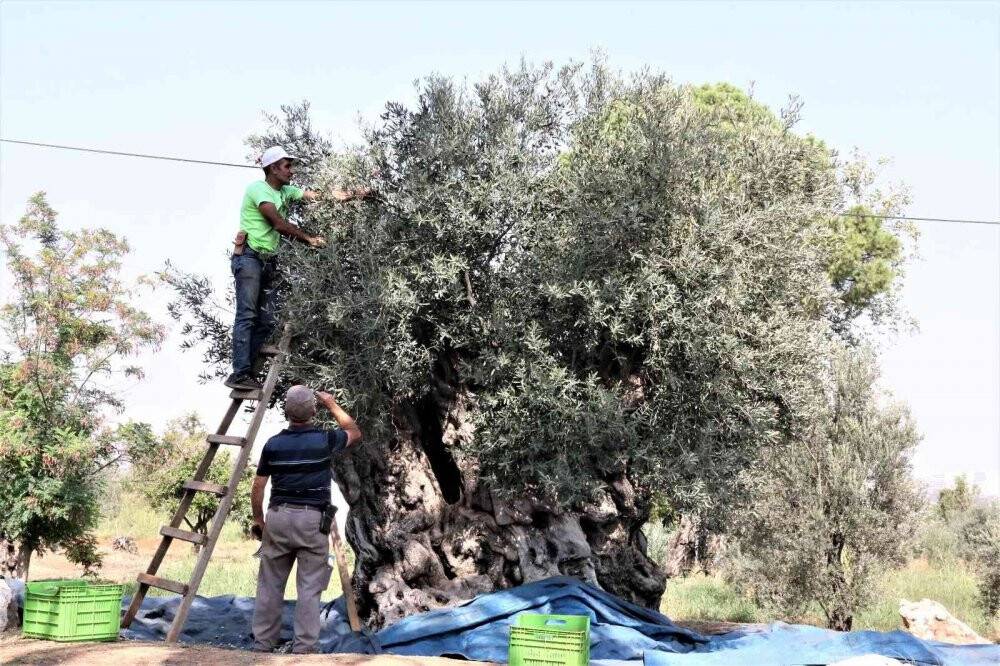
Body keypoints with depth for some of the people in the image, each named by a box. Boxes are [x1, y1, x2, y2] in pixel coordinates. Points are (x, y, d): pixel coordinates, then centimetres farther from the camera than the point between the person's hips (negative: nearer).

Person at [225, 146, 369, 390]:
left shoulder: (286, 192, 17)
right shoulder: (258, 189, -7)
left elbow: (320, 196, 9)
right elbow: (279, 224, -14)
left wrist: (353, 194, -1)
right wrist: (309, 239, -6)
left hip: (267, 261, 8)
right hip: (249, 257, -8)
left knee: (266, 322, 2)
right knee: (247, 315, -15)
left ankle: (243, 372, 4)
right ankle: (240, 374, -19)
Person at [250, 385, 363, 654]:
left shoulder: (273, 443, 1)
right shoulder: (324, 439, -5)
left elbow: (257, 487, 5)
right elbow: (355, 433, 16)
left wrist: (258, 519, 18)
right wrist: (332, 404, 21)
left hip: (278, 516, 2)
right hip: (312, 519, -2)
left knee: (270, 585, 11)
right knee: (309, 587, 2)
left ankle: (262, 644, 17)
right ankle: (303, 649, 1)